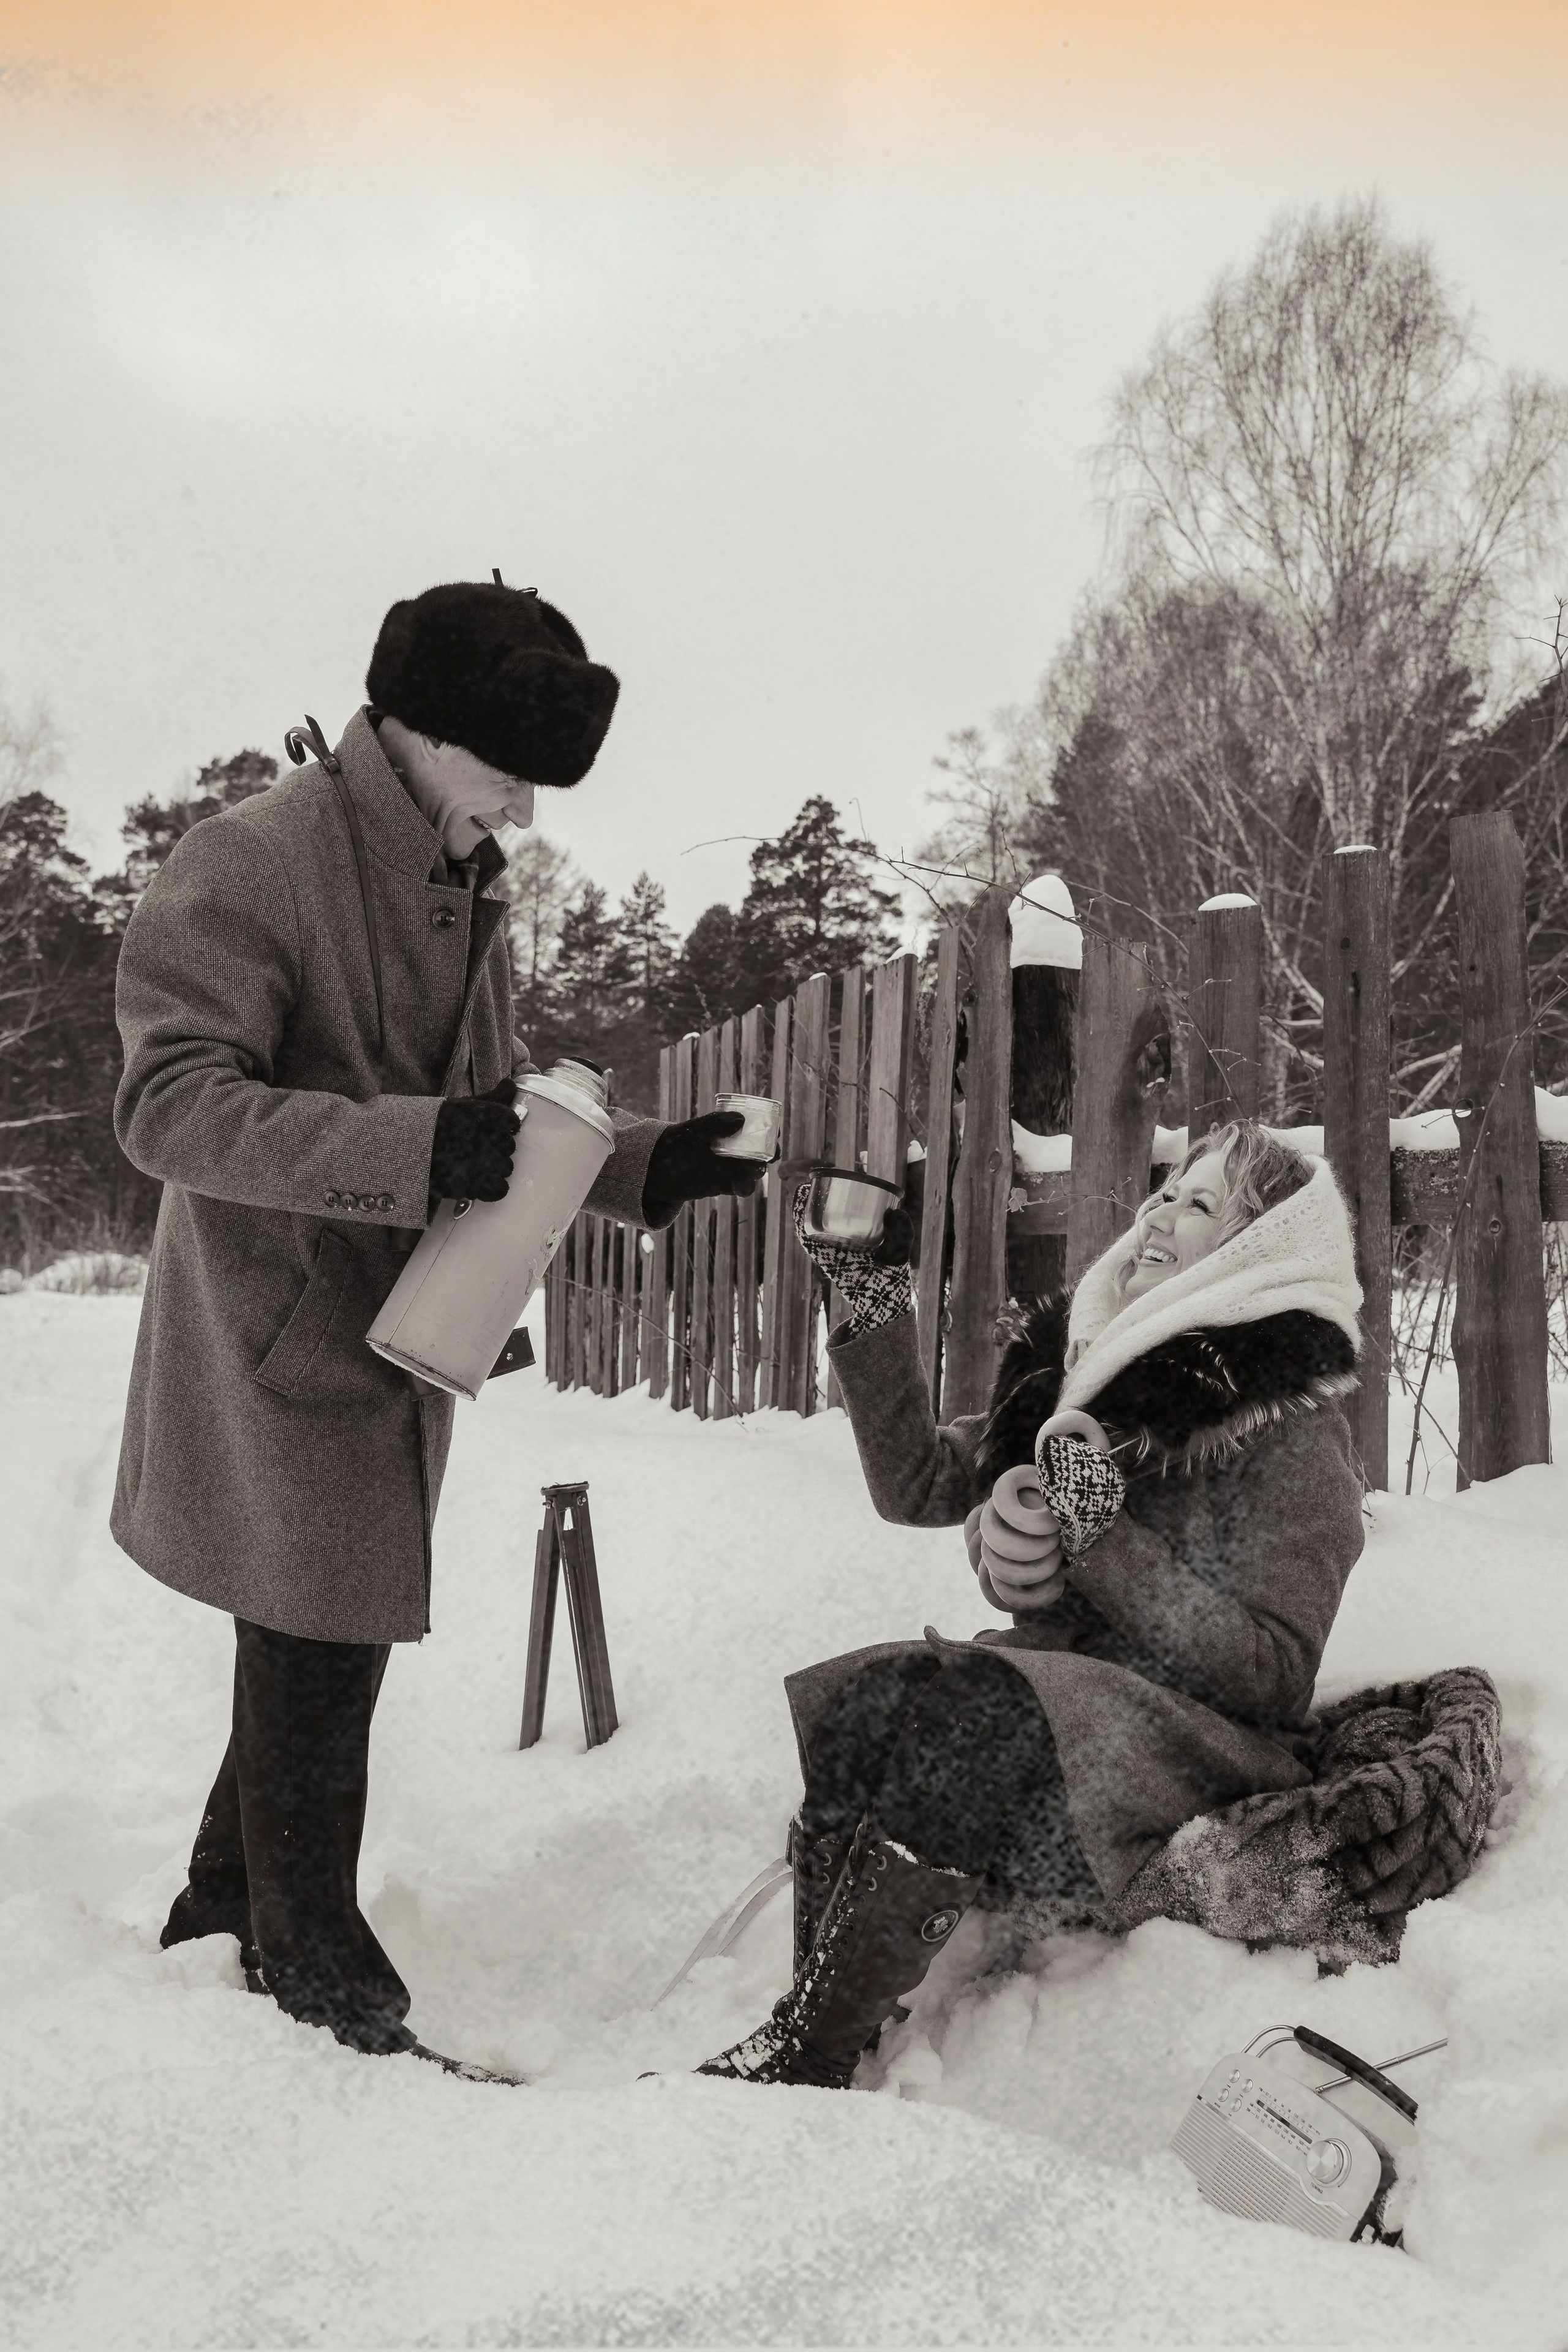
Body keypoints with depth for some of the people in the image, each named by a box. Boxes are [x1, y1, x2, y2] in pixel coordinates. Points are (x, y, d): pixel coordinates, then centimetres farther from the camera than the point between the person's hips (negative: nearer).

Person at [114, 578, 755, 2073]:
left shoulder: (469, 897, 11)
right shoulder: (254, 862, -16)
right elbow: (168, 1106, -24)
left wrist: (647, 1165, 1)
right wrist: (422, 1146, -34)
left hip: (397, 1339, 8)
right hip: (280, 1343, -8)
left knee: (327, 1652, 17)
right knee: (319, 1660, 2)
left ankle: (226, 1910, 38)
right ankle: (313, 1959, 25)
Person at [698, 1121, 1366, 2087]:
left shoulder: (1290, 1431, -7)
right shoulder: (1090, 1368, 11)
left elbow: (1271, 1677, -12)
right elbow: (917, 1483, 14)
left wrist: (1106, 1543, -20)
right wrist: (877, 1302, 8)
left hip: (1195, 1745, -5)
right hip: (1046, 1695, 6)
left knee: (948, 1723, -30)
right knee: (863, 1699, -23)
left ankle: (801, 2060, -17)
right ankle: (823, 2032, -20)